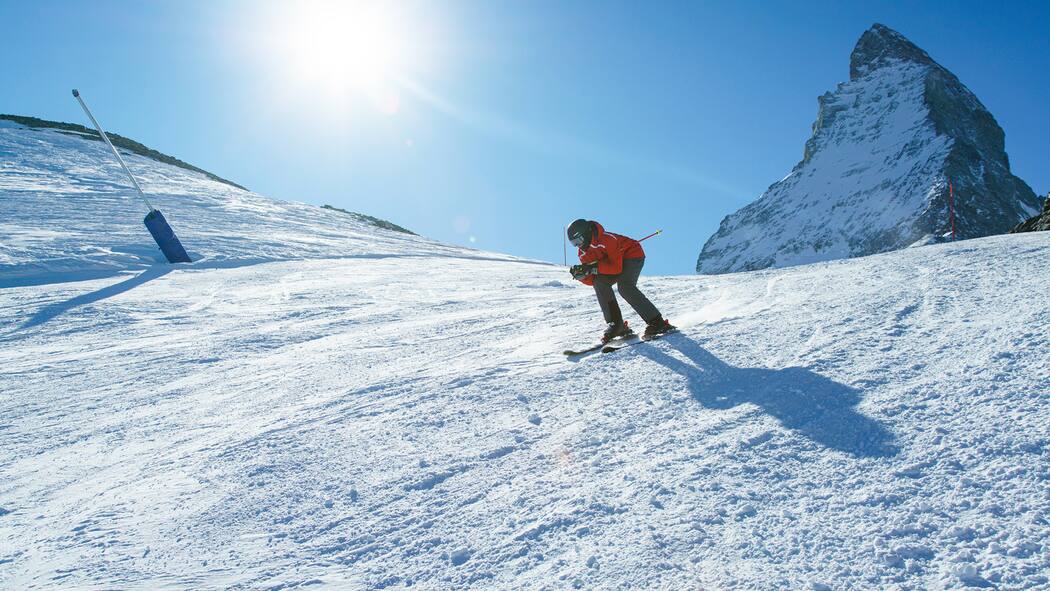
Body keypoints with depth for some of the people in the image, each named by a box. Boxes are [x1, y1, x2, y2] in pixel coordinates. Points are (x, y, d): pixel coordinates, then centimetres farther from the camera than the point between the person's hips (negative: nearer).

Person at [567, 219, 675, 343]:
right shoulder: (583, 253, -8)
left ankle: (657, 322, -25)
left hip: (633, 254, -8)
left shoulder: (607, 239, -32)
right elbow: (591, 280, -8)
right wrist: (580, 275, -28)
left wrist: (594, 268, -39)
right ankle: (616, 324, -12)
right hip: (617, 261, 8)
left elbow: (616, 268, -34)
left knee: (624, 286, -29)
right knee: (600, 283, -17)